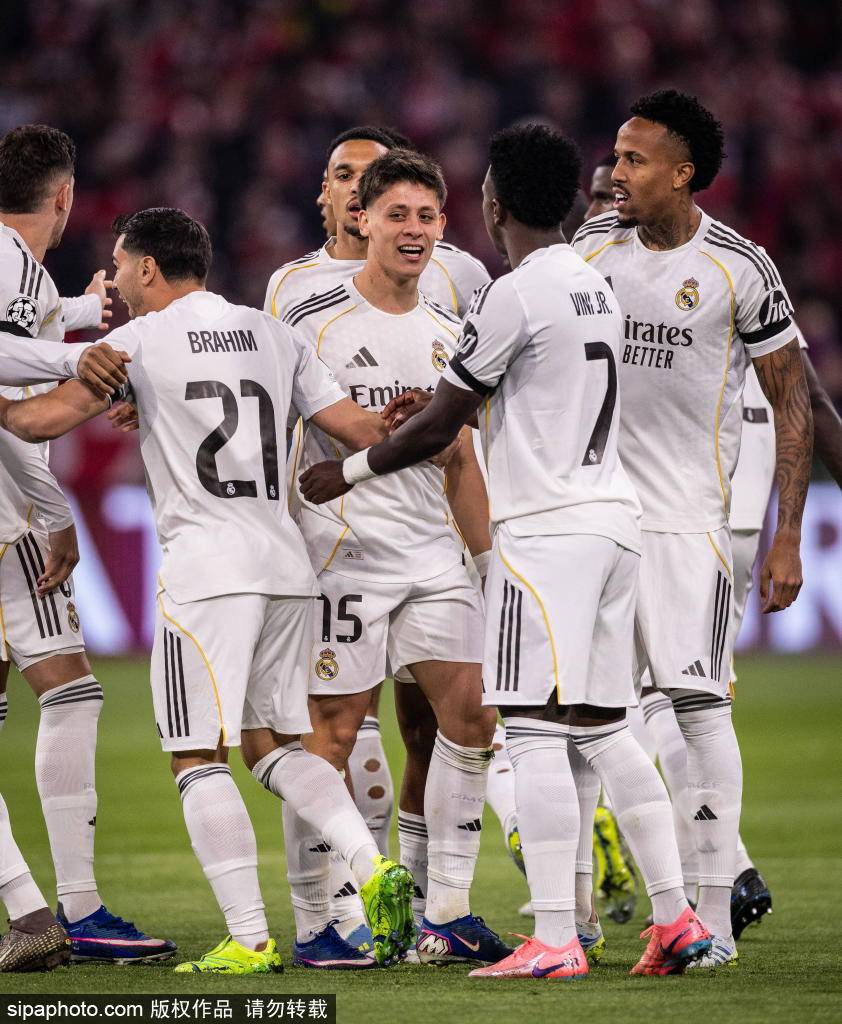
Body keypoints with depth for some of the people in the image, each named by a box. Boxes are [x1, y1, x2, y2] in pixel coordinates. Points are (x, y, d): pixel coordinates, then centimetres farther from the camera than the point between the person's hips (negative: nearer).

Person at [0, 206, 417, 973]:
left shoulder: (140, 342, -1)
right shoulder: (275, 336, 14)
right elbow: (361, 430, 12)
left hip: (207, 570, -6)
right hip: (285, 561, 6)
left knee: (199, 757, -1)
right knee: (270, 741, 17)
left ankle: (249, 939, -7)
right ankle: (373, 867, -2)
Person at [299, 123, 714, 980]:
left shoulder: (513, 297, -11)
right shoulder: (594, 286, 15)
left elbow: (438, 428, -6)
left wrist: (347, 474, 7)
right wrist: (436, 398, 38)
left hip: (545, 527, -9)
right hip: (613, 516, 9)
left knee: (535, 732, -9)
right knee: (601, 730, 12)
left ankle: (555, 941, -14)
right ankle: (674, 917, 9)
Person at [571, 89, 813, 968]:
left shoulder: (739, 270, -7)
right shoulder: (591, 247, 5)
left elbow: (791, 403, -2)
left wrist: (788, 539, -7)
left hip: (684, 516, -4)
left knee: (698, 703, -10)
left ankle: (715, 912, -6)